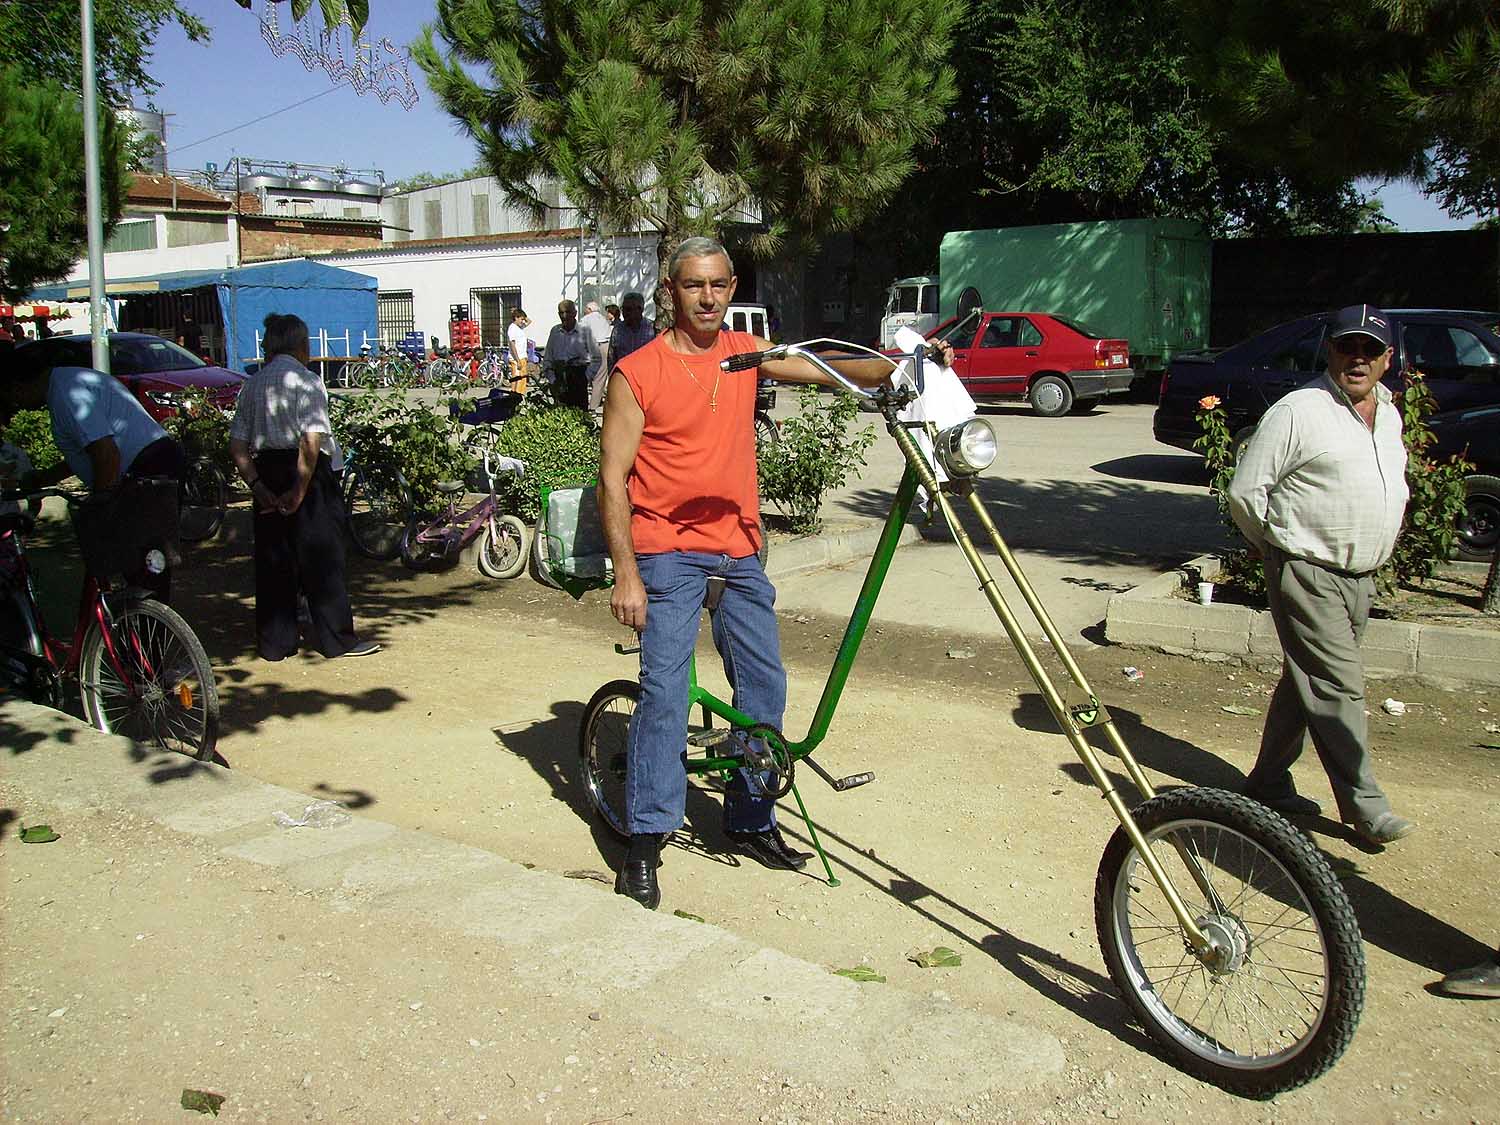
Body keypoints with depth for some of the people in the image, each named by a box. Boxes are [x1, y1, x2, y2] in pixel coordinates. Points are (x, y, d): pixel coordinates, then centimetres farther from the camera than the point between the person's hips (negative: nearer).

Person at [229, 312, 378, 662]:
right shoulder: (306, 381, -8)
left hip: (266, 474, 6)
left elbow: (237, 446, 6)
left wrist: (257, 486, -1)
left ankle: (274, 643, 16)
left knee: (272, 560, 11)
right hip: (307, 475, -6)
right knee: (321, 559, 2)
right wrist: (298, 492, -16)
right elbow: (311, 442, -19)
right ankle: (337, 640, 7)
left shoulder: (252, 385, 11)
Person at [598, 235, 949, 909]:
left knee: (764, 686, 9)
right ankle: (644, 840, 0)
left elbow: (824, 371, 5)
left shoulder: (745, 353, 9)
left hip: (739, 547, 6)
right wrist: (625, 574, -15)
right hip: (669, 550, -5)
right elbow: (612, 478, -8)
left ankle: (750, 822, 25)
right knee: (666, 693, -12)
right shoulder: (637, 373, -6)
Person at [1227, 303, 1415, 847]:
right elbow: (1245, 492, -11)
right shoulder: (1298, 412, -13)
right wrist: (1282, 545, 0)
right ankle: (1364, 804, 2)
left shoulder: (1389, 413, 12)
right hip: (1309, 575, -8)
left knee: (1308, 681, 13)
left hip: (1361, 576, 8)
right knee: (1338, 685, -7)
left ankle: (1268, 783, 24)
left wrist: (1374, 548, 18)